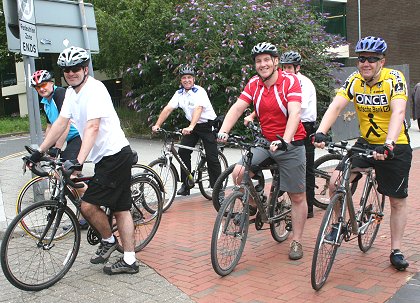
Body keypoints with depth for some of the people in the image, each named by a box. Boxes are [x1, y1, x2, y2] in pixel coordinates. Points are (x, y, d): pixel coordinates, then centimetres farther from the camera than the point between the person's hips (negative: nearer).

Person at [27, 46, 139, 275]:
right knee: (120, 208, 10)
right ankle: (129, 261, 17)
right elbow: (60, 123, 12)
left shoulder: (95, 89, -17)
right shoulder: (71, 92, 11)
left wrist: (79, 161, -37)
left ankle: (108, 240, 15)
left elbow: (93, 127, -28)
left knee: (88, 205, -10)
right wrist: (40, 151, 7)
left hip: (114, 155, -9)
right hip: (107, 156, 10)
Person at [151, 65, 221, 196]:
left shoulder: (199, 91, -18)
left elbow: (198, 109, -32)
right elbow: (168, 109, -4)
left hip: (207, 125, -6)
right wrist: (157, 125, -15)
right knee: (183, 152, -5)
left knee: (212, 158, -8)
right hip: (192, 126, 6)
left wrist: (191, 127, -46)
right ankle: (186, 185, 7)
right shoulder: (179, 93, 2)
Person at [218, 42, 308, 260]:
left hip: (290, 144, -4)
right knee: (238, 172, -17)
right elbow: (237, 107, -9)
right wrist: (223, 131, -26)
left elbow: (294, 113, -26)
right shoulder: (254, 84, 0)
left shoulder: (290, 81, -14)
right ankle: (252, 205, 12)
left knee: (297, 196, 3)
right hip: (265, 142, 4)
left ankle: (296, 242, 19)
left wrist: (285, 140, -41)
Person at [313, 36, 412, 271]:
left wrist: (388, 144, -46)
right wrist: (321, 132, -37)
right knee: (337, 179, -16)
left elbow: (398, 112, -31)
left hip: (396, 147, -3)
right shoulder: (354, 80, -8)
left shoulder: (394, 78, -18)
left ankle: (396, 251, 20)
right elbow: (336, 106, -20)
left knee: (398, 200, 5)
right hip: (366, 143, 3)